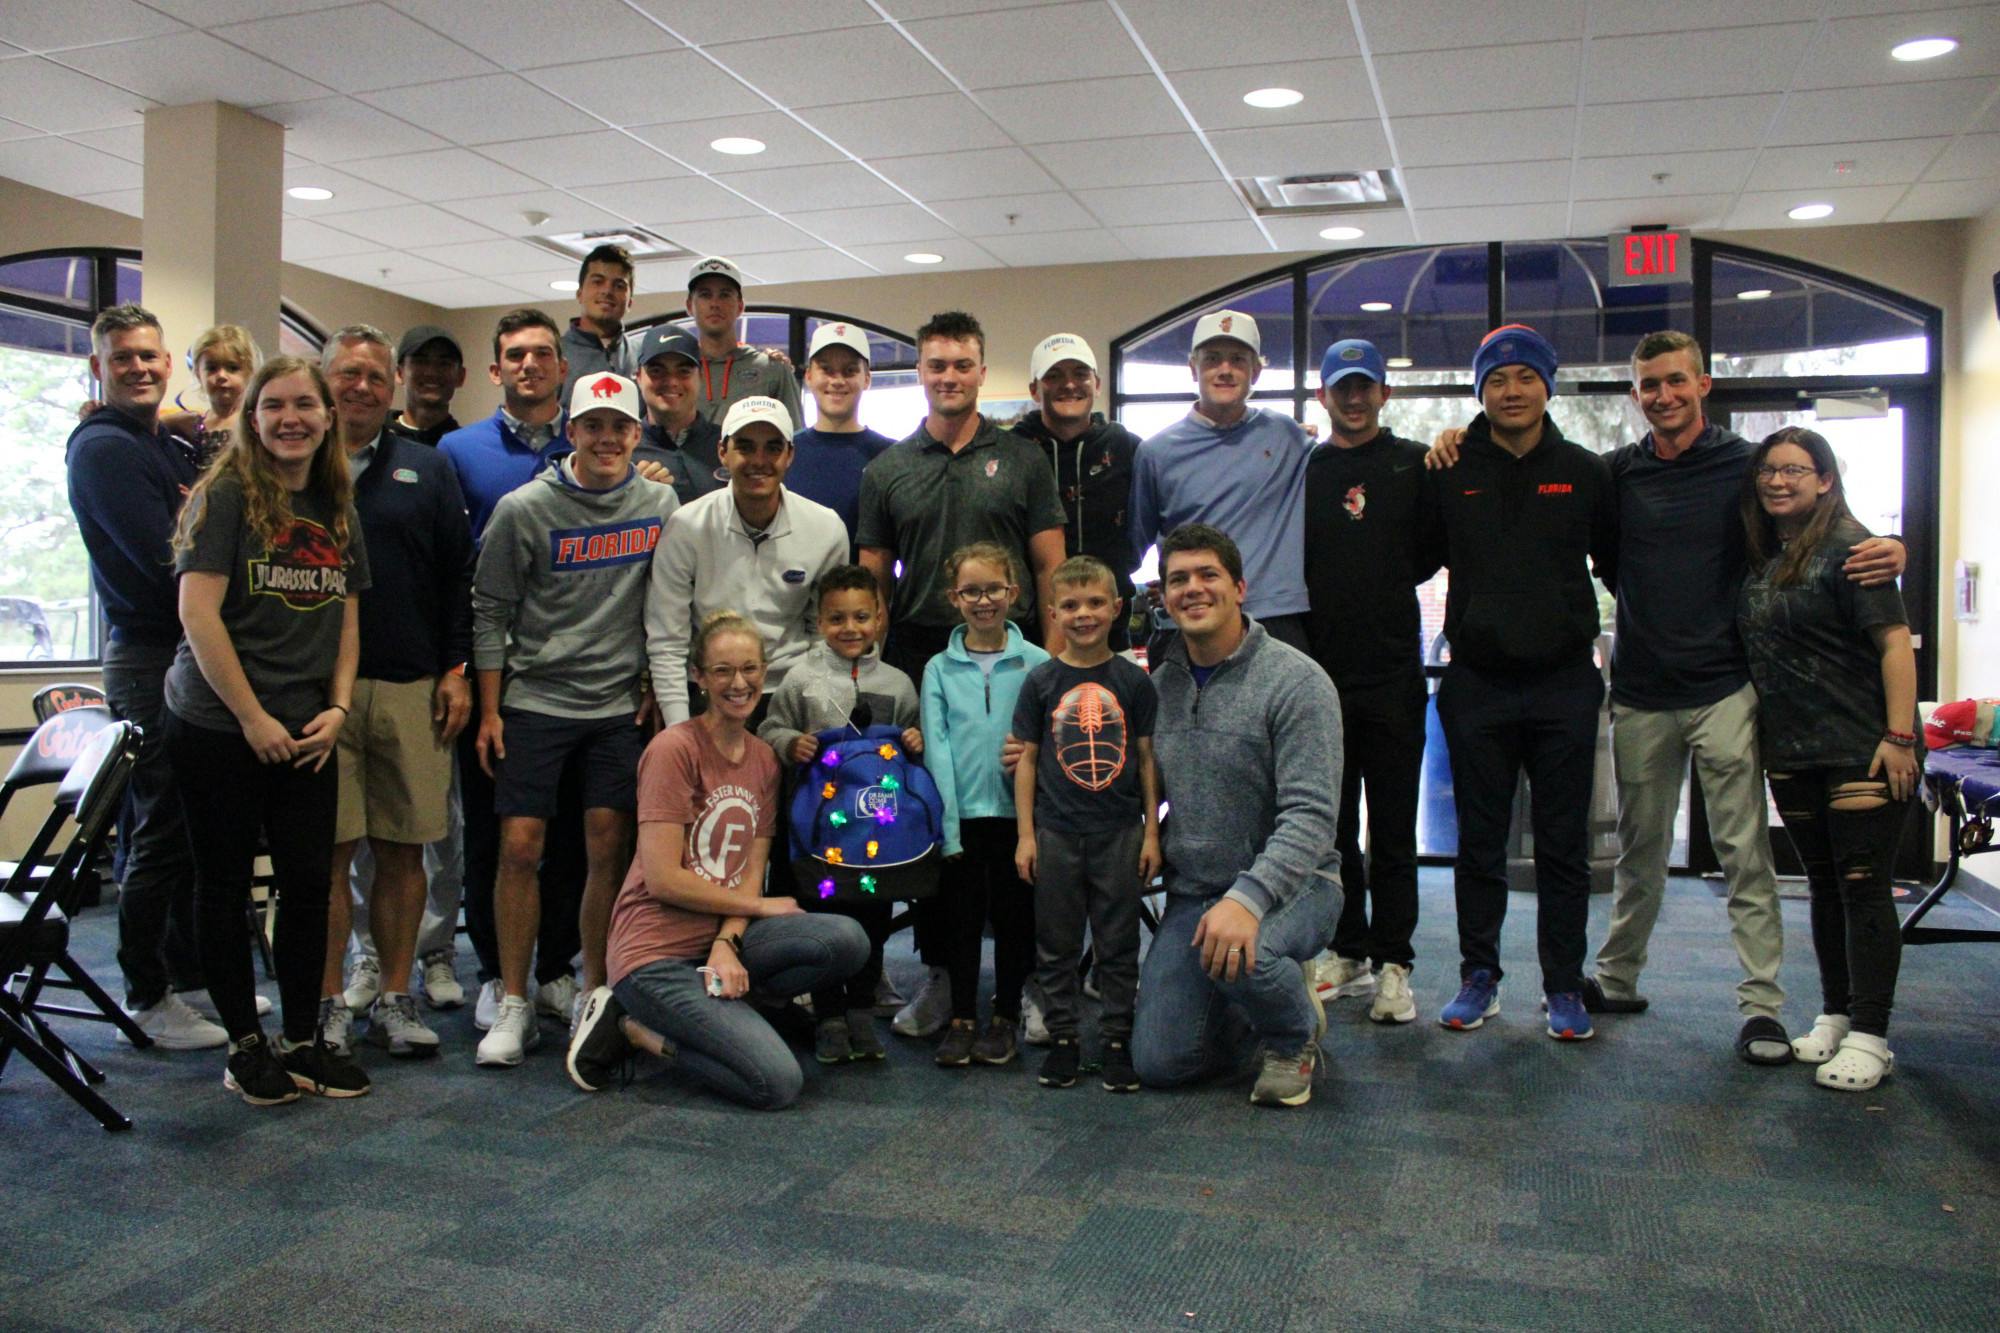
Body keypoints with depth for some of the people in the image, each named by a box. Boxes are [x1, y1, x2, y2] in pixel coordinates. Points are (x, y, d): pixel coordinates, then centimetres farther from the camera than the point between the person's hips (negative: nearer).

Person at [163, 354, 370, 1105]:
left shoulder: (338, 510, 11)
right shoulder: (226, 494, -6)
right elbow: (198, 613, -13)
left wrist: (336, 708, 0)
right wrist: (253, 718, -13)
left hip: (304, 734, 5)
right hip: (218, 726, -5)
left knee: (309, 884, 5)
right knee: (226, 884, 5)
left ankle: (302, 1042, 18)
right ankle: (244, 1045, 17)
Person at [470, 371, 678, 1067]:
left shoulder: (660, 504, 3)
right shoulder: (526, 508, -5)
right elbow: (490, 609, 0)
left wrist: (657, 687, 5)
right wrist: (489, 709, -1)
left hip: (621, 704, 2)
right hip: (535, 698, -2)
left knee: (607, 850, 2)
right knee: (520, 847, -3)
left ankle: (595, 998, 15)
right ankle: (513, 1004, 11)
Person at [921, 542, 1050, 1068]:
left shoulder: (1038, 664, 2)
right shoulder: (939, 669, 5)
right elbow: (937, 746, -1)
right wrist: (947, 822, -9)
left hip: (1017, 811, 0)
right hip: (962, 813, 1)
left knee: (1013, 916, 8)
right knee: (960, 918, 6)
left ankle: (1006, 1018, 21)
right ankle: (961, 1019, 17)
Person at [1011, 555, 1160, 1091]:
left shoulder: (1133, 680, 1)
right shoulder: (1042, 681, 1)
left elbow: (1148, 759, 4)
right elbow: (1027, 758, 3)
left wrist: (1152, 832, 1)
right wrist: (1025, 835, 0)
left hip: (1120, 832, 0)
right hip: (1056, 832, 0)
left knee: (1119, 943, 7)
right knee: (1056, 943, 9)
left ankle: (1117, 1038, 18)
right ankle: (1062, 1037, 21)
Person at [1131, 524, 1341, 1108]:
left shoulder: (1295, 680, -13)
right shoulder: (1159, 685, 6)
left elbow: (1310, 816, -21)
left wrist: (1249, 898, -36)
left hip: (1289, 884, -5)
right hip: (1192, 892, 5)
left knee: (1236, 956, -38)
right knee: (1159, 1063, -5)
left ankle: (1297, 1033, -2)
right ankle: (1257, 1002, 26)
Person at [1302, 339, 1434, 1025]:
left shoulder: (1415, 464, 6)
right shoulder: (1299, 468, 9)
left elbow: (1431, 555, 6)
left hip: (1394, 672, -2)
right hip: (1321, 672, 2)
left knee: (1393, 827, 2)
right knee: (1332, 822, 10)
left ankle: (1392, 962, 10)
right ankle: (1345, 950, 23)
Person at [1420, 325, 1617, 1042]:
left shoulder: (1585, 472, 6)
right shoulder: (1451, 474, 5)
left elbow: (1618, 567, 13)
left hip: (1565, 684, 0)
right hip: (1477, 686, 0)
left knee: (1564, 845, 6)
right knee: (1479, 842, 8)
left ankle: (1564, 987, 16)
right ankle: (1479, 977, 20)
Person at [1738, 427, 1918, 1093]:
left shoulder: (1848, 548, -10)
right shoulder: (1762, 556, 11)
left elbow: (1895, 644, -14)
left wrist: (1899, 737, -19)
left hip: (1861, 752, -7)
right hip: (1791, 753, 7)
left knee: (1863, 888, -3)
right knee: (1824, 886, 14)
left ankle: (1869, 1037, 4)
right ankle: (1834, 1017, 24)